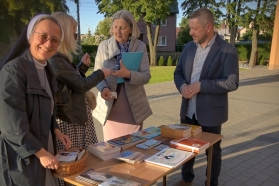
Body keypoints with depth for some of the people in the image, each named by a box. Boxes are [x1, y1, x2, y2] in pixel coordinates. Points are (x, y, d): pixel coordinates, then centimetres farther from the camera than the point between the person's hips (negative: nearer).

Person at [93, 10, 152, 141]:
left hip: (133, 107, 0)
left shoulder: (140, 46, 0)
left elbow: (146, 76, -7)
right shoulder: (103, 46, 1)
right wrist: (103, 88, -19)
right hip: (110, 107, 0)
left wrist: (128, 74, -26)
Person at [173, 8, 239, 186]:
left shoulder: (227, 50, -13)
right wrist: (182, 85, -11)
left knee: (213, 151, 13)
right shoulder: (189, 47, 6)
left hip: (211, 112, -5)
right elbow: (178, 72, 11)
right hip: (188, 110, 6)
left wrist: (201, 85, -23)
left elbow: (232, 82, -18)